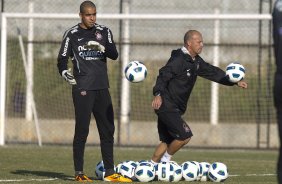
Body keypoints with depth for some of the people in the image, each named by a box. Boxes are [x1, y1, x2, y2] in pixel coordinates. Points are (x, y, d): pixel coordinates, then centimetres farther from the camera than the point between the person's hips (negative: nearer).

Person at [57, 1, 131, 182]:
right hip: (82, 88, -4)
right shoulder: (72, 34, 1)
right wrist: (64, 71, -22)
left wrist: (101, 47, -20)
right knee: (82, 130, -6)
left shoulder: (104, 32, 10)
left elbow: (114, 55, -1)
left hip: (102, 87, 4)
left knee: (107, 130, 7)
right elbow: (62, 59, -1)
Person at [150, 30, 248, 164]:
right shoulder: (178, 60, -17)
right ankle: (166, 158, 3)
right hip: (166, 106, -10)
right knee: (185, 135, -15)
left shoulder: (196, 61, 13)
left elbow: (213, 72, 19)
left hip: (175, 109, 10)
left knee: (167, 141, 14)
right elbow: (163, 76, -27)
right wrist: (158, 94, -43)